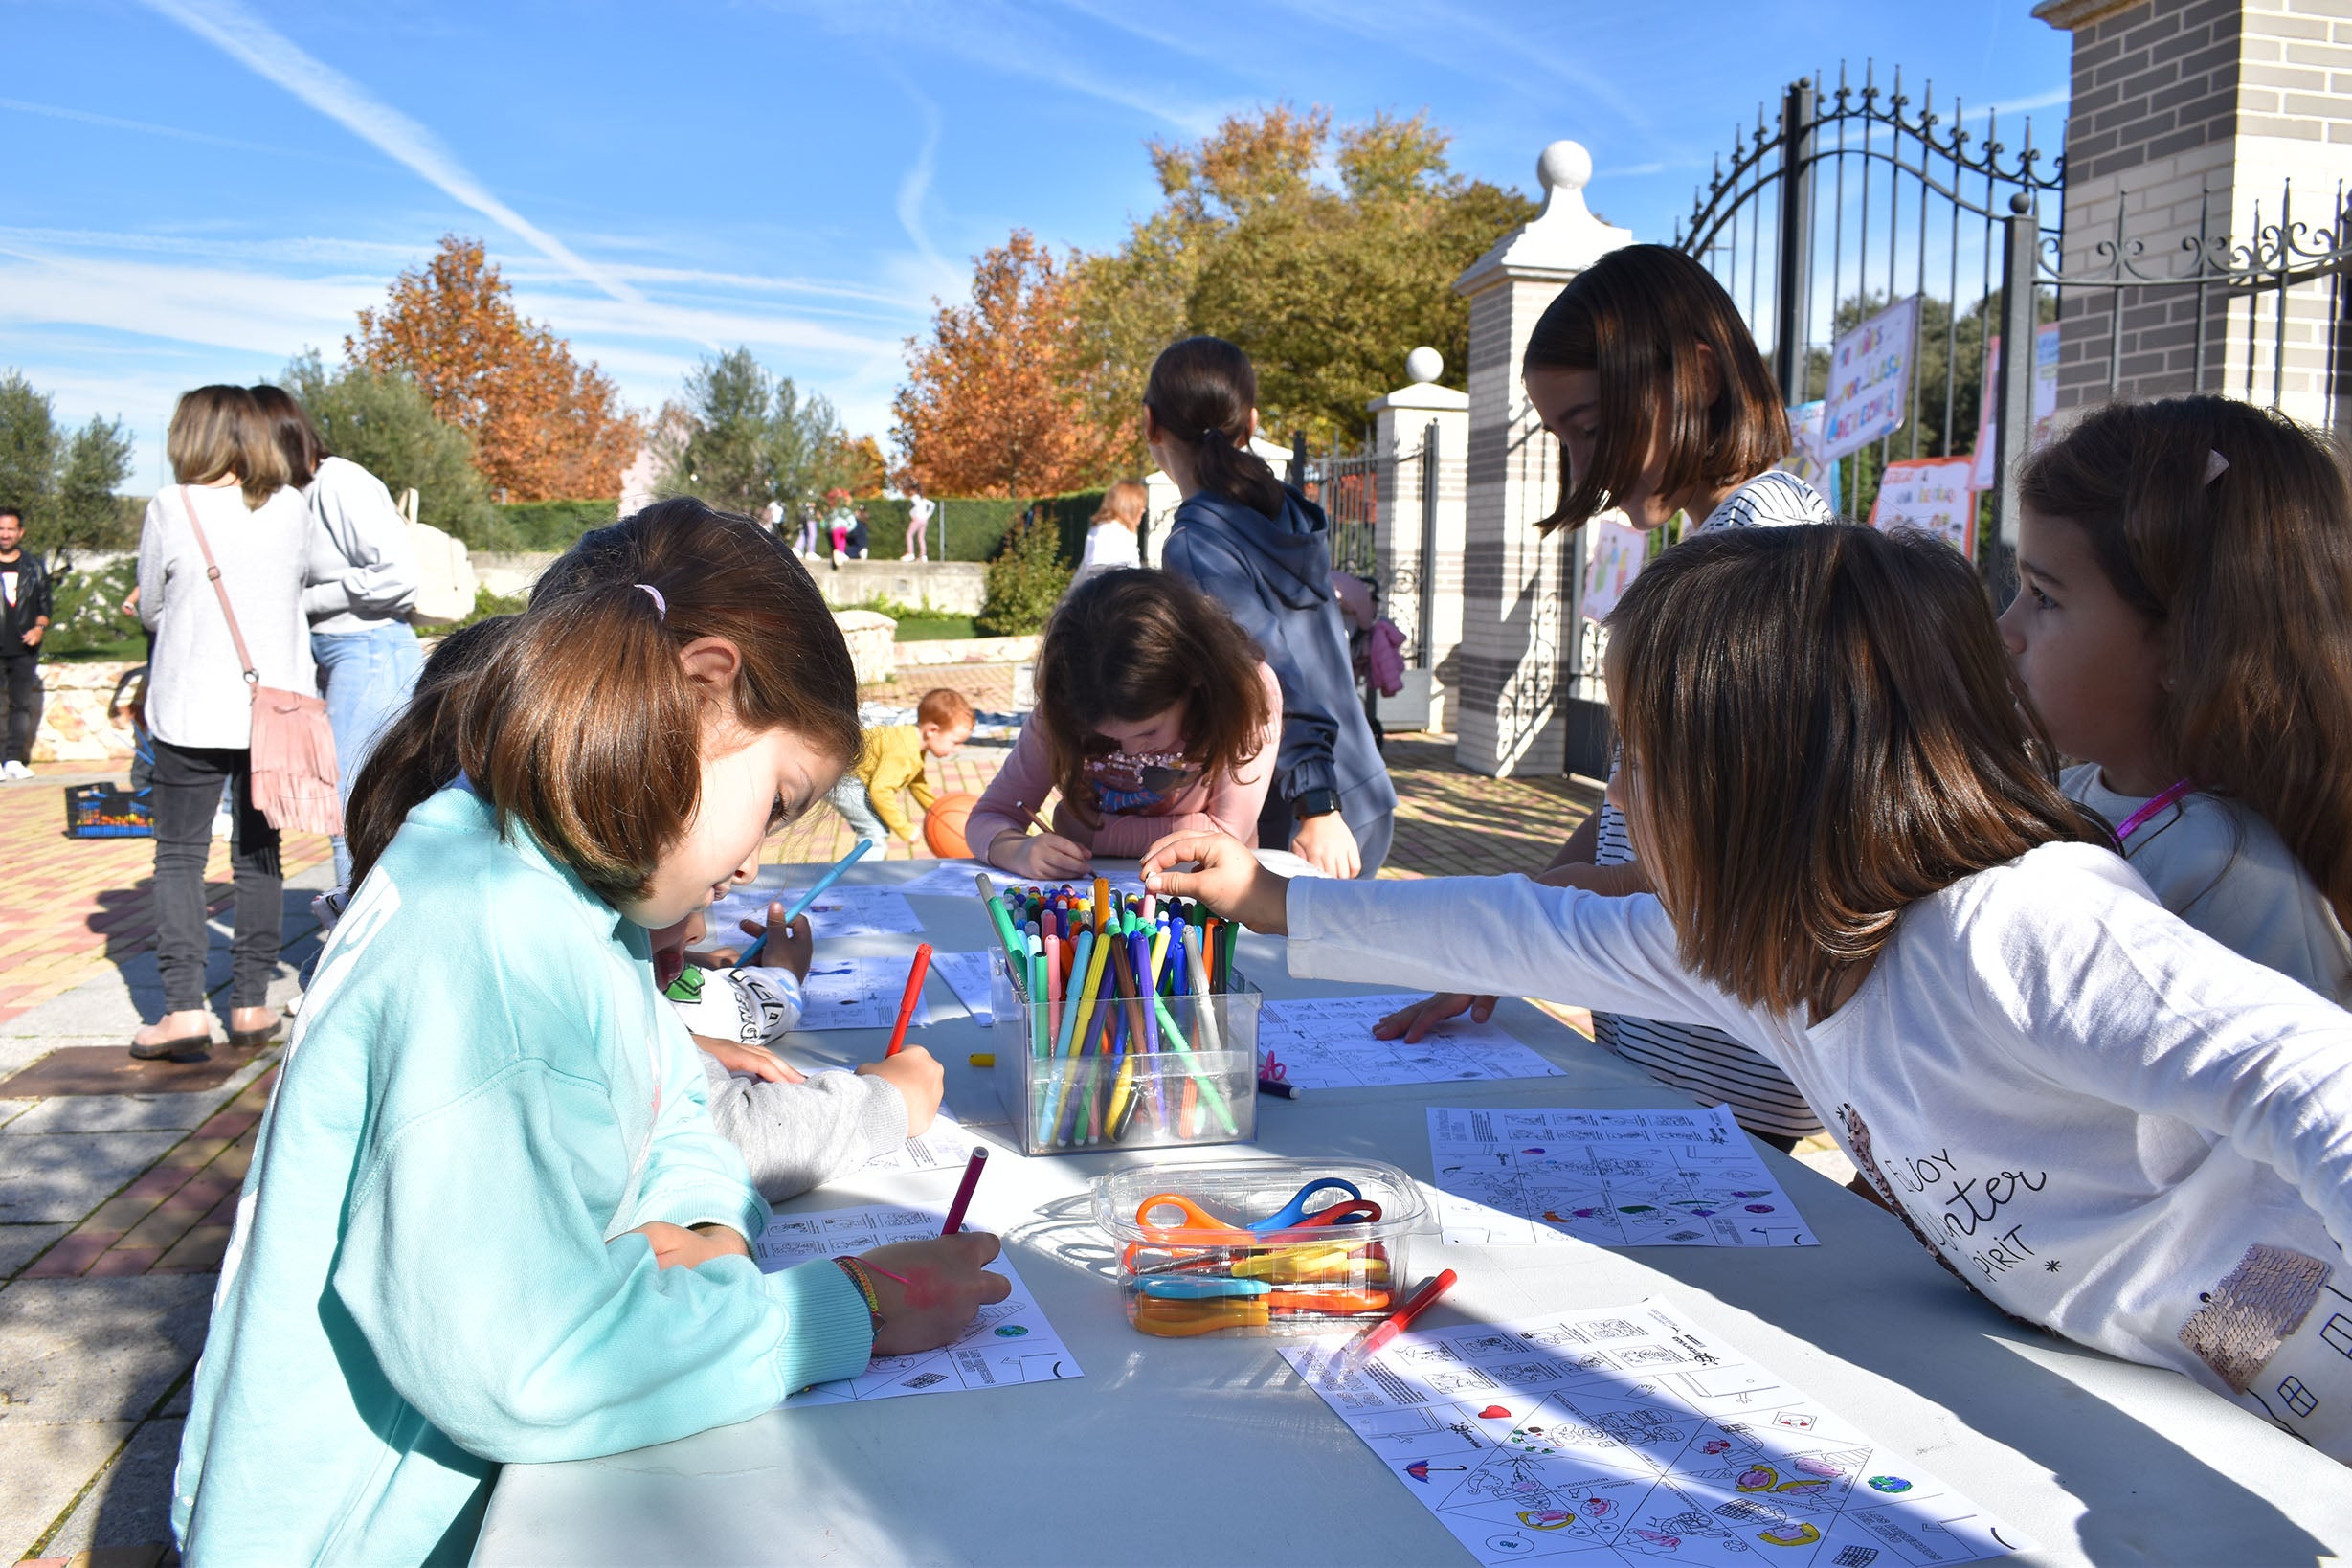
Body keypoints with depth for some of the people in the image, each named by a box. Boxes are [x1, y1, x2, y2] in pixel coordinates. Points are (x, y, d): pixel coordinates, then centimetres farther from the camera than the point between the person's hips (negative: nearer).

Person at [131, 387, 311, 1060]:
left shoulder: (171, 509, -8)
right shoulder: (291, 508, 0)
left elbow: (150, 609, 3)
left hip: (192, 709, -2)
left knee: (179, 856, 6)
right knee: (258, 854, 11)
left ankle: (183, 1007, -3)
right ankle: (251, 1003, 12)